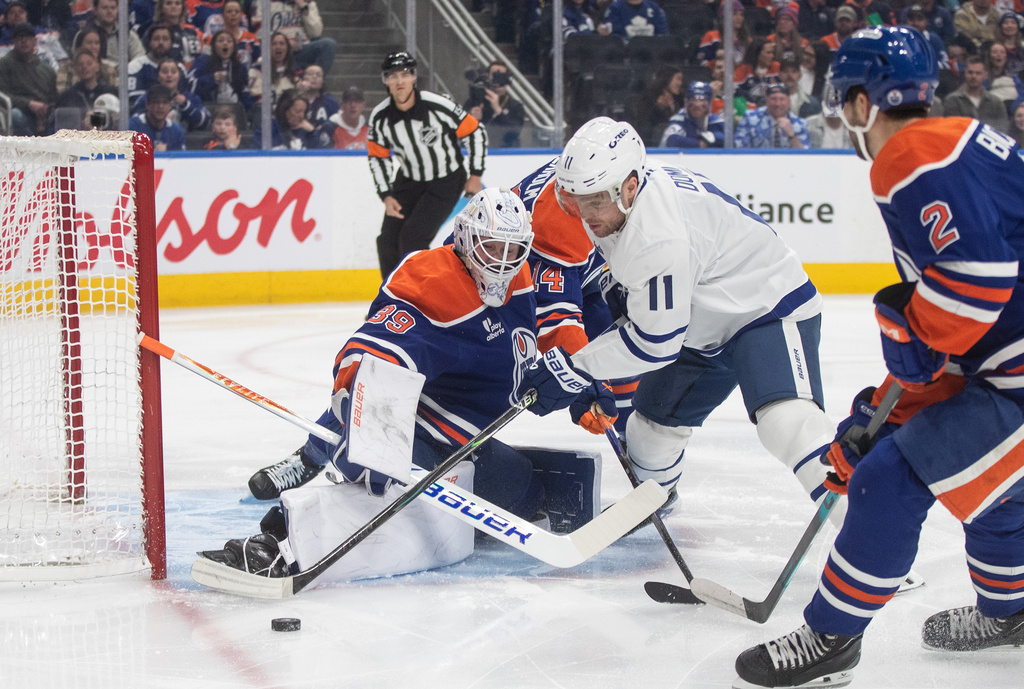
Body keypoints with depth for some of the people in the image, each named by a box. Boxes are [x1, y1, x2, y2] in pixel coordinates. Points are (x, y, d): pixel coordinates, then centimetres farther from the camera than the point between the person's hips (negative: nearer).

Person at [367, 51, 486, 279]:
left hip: (447, 181, -5)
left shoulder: (438, 106, -24)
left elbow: (475, 132, -11)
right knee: (388, 240, -2)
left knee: (412, 237, -19)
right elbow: (377, 157, 3)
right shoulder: (379, 116, -11)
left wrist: (475, 175, -7)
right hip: (409, 181, 5)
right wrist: (386, 196, -5)